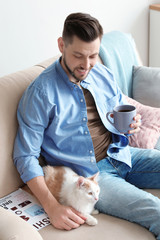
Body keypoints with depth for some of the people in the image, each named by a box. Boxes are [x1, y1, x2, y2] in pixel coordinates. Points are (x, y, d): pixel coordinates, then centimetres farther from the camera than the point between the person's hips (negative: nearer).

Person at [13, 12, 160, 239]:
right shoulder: (41, 93, -12)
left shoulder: (103, 74, 7)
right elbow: (26, 156, -11)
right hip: (89, 173, -6)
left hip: (122, 155, 7)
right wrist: (52, 206, -23)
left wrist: (131, 123, -6)